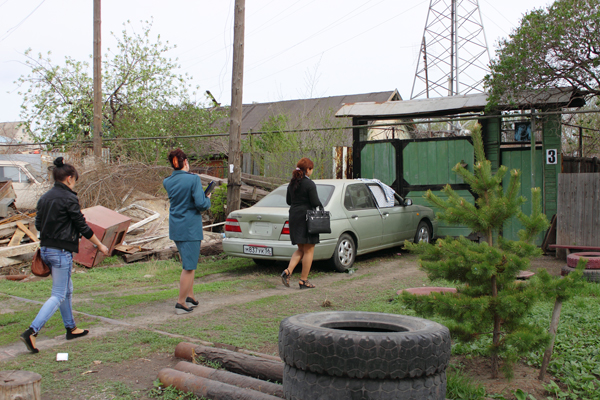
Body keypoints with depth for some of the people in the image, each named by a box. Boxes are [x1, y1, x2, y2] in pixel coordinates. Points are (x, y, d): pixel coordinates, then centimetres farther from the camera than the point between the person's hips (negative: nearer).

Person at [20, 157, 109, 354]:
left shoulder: (44, 198, 7)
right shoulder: (69, 198, -15)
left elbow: (38, 224, 12)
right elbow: (82, 227, -11)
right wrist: (100, 245, 0)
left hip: (45, 249, 8)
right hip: (62, 251, -8)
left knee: (67, 290, 20)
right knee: (58, 295, -2)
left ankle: (71, 328, 30)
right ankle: (31, 331, -12)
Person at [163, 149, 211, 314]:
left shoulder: (167, 181, 4)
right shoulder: (193, 179, -14)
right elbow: (201, 203, -19)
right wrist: (208, 199, 1)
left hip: (175, 227, 7)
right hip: (190, 228, -7)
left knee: (188, 264, 21)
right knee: (189, 267, 1)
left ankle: (190, 297, 27)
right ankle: (181, 303, 5)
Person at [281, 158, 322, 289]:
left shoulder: (292, 183, 9)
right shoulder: (310, 184, -13)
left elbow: (288, 201, 15)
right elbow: (315, 202, -15)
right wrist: (321, 208, 5)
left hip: (294, 217, 7)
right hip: (307, 218, -7)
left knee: (301, 250, 16)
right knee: (308, 251, 2)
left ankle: (288, 271, -2)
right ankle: (303, 280, 4)